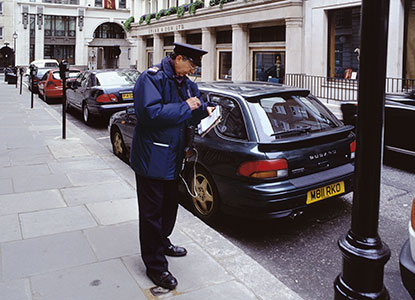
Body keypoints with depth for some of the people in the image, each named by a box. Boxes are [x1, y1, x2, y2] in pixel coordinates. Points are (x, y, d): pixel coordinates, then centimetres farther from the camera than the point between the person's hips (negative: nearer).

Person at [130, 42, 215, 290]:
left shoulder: (186, 83, 9)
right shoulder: (152, 78, -17)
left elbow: (191, 116, 18)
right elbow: (151, 112, -31)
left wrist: (204, 110, -6)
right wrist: (186, 107, -23)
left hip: (173, 157, 9)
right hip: (152, 157, -8)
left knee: (170, 204, 21)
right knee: (152, 211, 2)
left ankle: (161, 242, 44)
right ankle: (155, 265, 14)